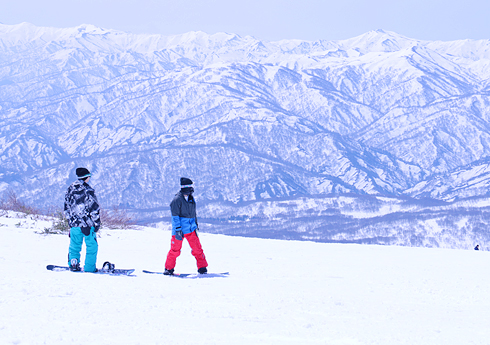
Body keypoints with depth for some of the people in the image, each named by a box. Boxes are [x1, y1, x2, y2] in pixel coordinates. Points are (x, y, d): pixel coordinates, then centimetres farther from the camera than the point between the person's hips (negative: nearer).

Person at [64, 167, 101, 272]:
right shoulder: (88, 190, -12)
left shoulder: (70, 189, 6)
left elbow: (66, 208, 13)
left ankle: (73, 264, 13)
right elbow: (94, 208, -11)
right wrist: (97, 223, -4)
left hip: (74, 223, 5)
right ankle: (89, 267, 2)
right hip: (88, 223, -5)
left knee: (74, 246, 16)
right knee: (92, 246, 4)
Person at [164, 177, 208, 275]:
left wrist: (195, 224, 23)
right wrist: (178, 229, -18)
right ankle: (169, 268, 14)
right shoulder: (177, 199, -10)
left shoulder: (191, 199, 11)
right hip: (179, 229, -6)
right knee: (175, 249, -1)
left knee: (197, 248, 0)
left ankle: (202, 268, 7)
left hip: (191, 229, 6)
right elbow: (175, 216, -12)